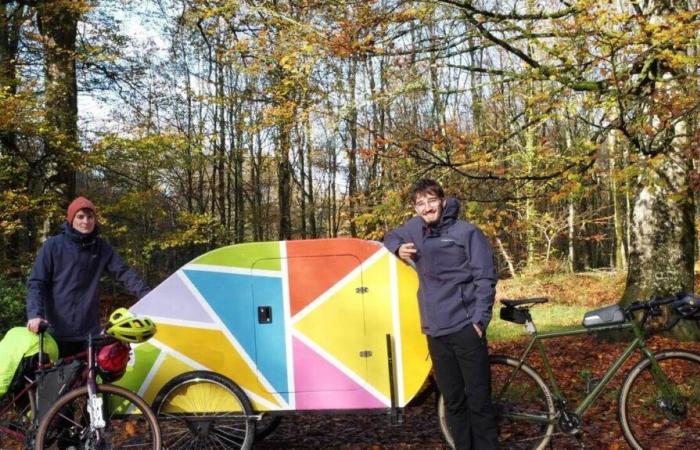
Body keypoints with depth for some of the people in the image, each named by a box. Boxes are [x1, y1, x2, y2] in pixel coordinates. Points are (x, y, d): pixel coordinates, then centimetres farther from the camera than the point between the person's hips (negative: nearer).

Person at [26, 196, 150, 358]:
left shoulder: (101, 248, 6)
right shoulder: (53, 245, -3)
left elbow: (124, 273, 2)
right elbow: (36, 282, -4)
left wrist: (147, 295, -12)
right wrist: (35, 314, -20)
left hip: (90, 330, 3)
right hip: (57, 330, -2)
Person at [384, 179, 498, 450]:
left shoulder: (467, 232, -1)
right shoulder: (415, 228, 12)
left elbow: (485, 278, -4)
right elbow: (391, 237, 32)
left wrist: (479, 319, -11)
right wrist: (399, 248, 9)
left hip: (465, 327, -4)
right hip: (435, 330, 4)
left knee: (479, 400, -3)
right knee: (453, 400, 11)